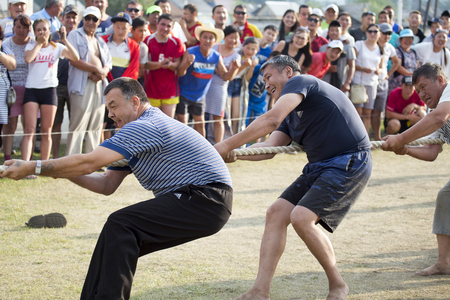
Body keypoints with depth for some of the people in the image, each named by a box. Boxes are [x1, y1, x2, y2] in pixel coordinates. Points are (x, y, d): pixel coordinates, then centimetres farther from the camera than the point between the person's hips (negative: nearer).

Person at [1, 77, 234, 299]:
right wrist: (64, 173, 0)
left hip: (206, 199, -11)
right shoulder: (136, 133, 18)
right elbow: (107, 185, 15)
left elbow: (88, 163, -22)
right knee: (118, 239, 8)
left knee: (120, 226, -19)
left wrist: (31, 168, -17)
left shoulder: (144, 127, -17)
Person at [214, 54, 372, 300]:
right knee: (276, 213, -1)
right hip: (319, 167, 10)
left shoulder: (301, 81, -7)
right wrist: (234, 154, -7)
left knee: (301, 217, -21)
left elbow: (272, 119, -21)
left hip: (350, 164, -10)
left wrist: (228, 144, -18)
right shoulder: (292, 114, 22)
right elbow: (269, 148, 10)